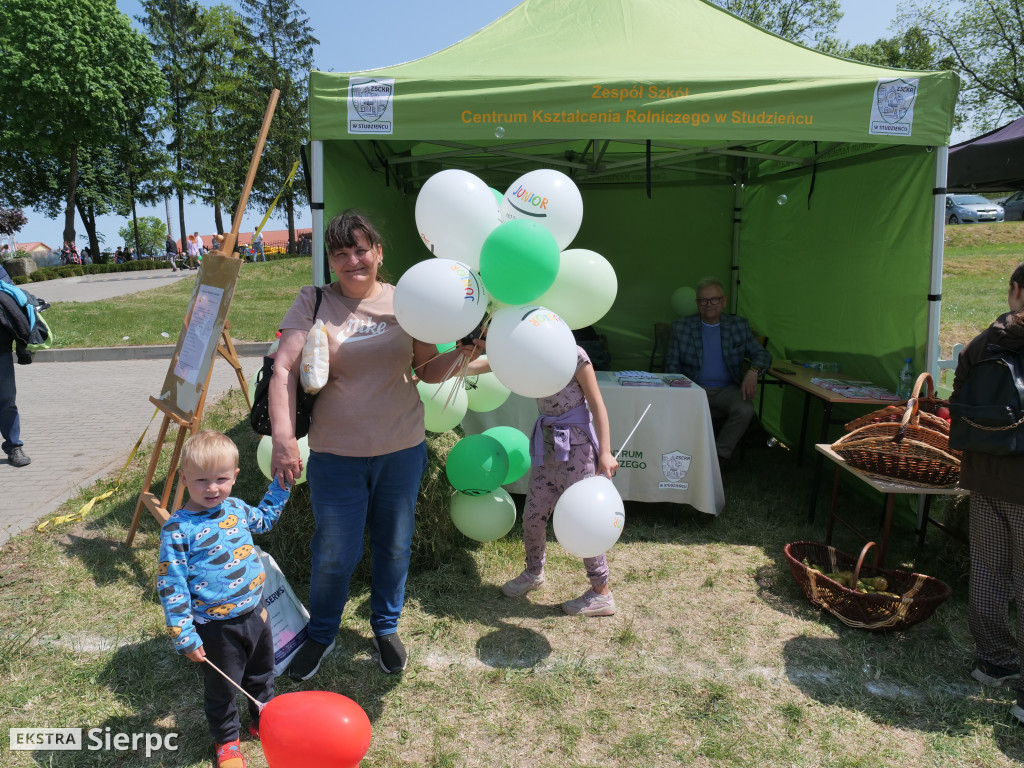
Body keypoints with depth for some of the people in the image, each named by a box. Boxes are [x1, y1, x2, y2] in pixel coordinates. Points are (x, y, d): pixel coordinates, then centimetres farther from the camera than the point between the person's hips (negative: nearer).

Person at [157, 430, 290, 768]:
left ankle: (263, 721, 52)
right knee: (222, 688, 16)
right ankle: (226, 740, 43)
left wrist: (280, 485, 13)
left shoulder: (235, 507, -4)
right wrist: (184, 636, -17)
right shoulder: (178, 529, -22)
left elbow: (264, 518, 21)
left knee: (262, 674, 26)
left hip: (255, 612, 6)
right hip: (217, 628, -6)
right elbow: (171, 586, -18)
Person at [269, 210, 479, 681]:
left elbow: (428, 372, 7)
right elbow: (284, 369, -11)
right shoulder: (314, 303, -4)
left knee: (395, 547, 17)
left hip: (402, 449, 2)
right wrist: (282, 436, -22)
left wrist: (458, 353, -13)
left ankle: (386, 627, 43)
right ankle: (321, 634, 38)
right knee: (334, 555, 8)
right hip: (336, 453, -2)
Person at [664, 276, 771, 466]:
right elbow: (671, 365, 4)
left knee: (745, 410, -31)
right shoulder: (681, 326, 6)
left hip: (728, 389, 1)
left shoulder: (739, 325, 9)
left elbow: (762, 354, 8)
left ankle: (718, 458, -13)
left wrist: (753, 371, -16)